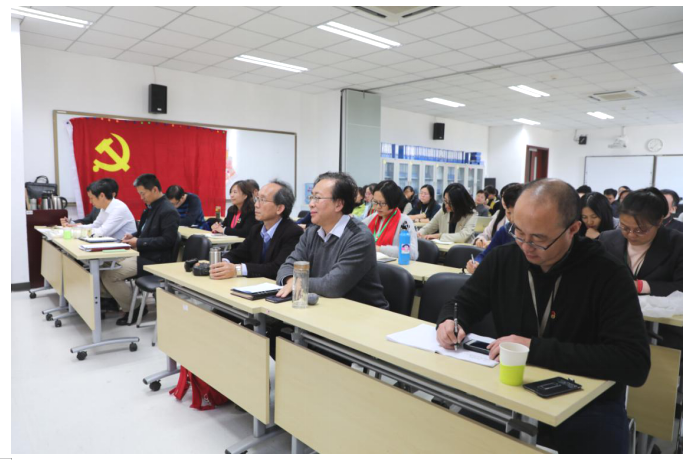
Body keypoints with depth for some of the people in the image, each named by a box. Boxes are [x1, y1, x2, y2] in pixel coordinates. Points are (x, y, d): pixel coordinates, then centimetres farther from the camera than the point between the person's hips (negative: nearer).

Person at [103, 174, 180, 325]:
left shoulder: (168, 211, -17)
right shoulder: (151, 207, 12)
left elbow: (168, 240, -23)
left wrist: (139, 242, -21)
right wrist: (133, 236, 0)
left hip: (155, 260, -10)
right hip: (143, 254, 10)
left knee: (108, 274, -14)